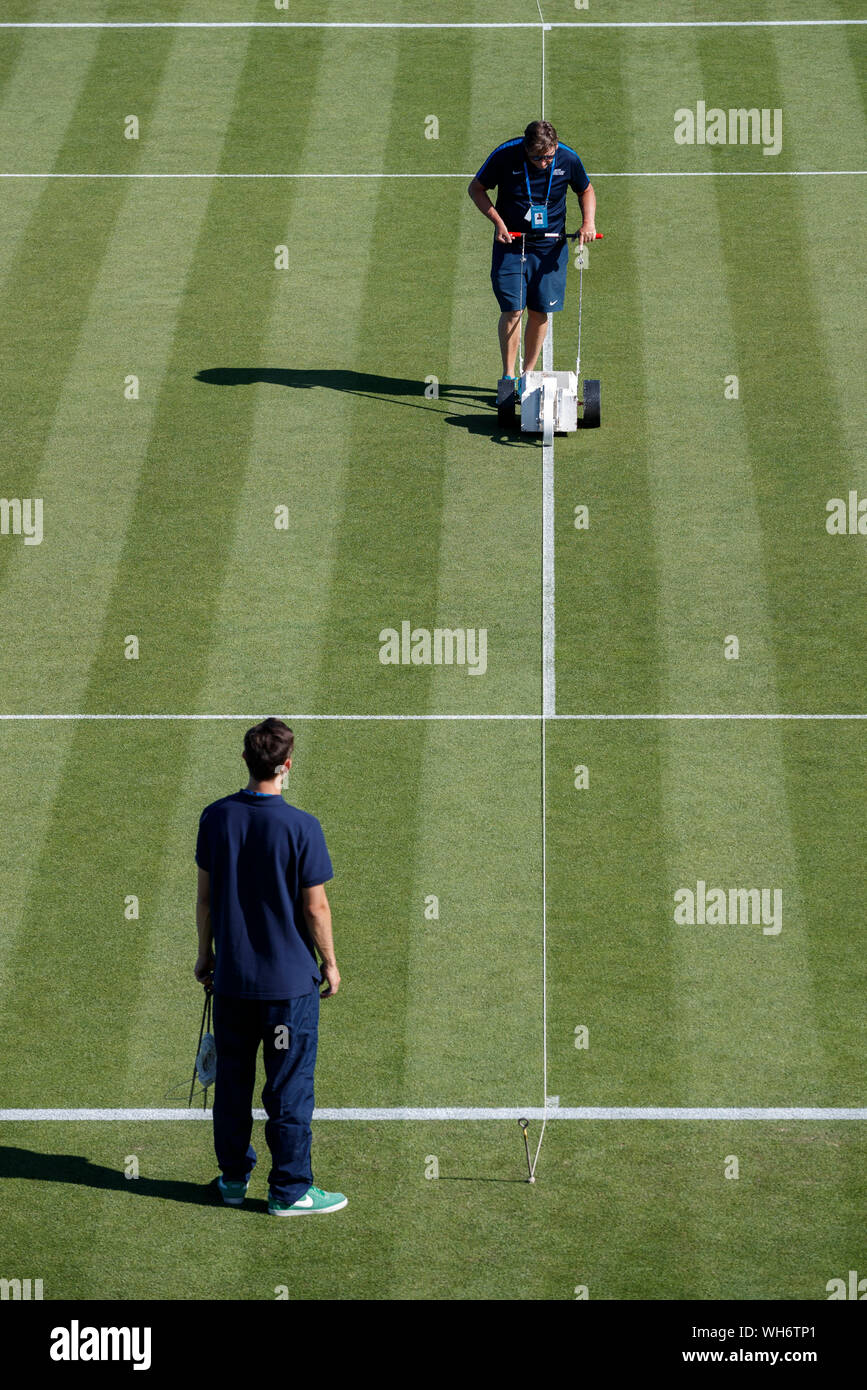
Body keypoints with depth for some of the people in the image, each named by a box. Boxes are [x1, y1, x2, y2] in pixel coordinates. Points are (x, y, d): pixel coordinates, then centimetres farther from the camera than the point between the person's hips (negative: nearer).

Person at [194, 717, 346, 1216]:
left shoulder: (216, 817, -4)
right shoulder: (301, 827, -16)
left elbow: (206, 895, 4)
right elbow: (316, 907, -11)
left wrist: (206, 953, 16)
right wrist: (330, 963, 3)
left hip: (231, 974, 4)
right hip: (290, 978, -4)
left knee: (232, 1080, 15)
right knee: (290, 1085, 5)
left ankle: (234, 1178, 25)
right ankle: (290, 1190, 9)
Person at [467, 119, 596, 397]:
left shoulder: (568, 159, -9)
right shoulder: (505, 155, -16)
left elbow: (586, 190, 11)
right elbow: (476, 188, -1)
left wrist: (588, 222, -6)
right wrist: (498, 222, -13)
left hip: (551, 247, 2)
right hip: (511, 244, -2)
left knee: (540, 311, 3)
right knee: (512, 310, -9)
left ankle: (528, 374, 16)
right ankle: (508, 377, 1)